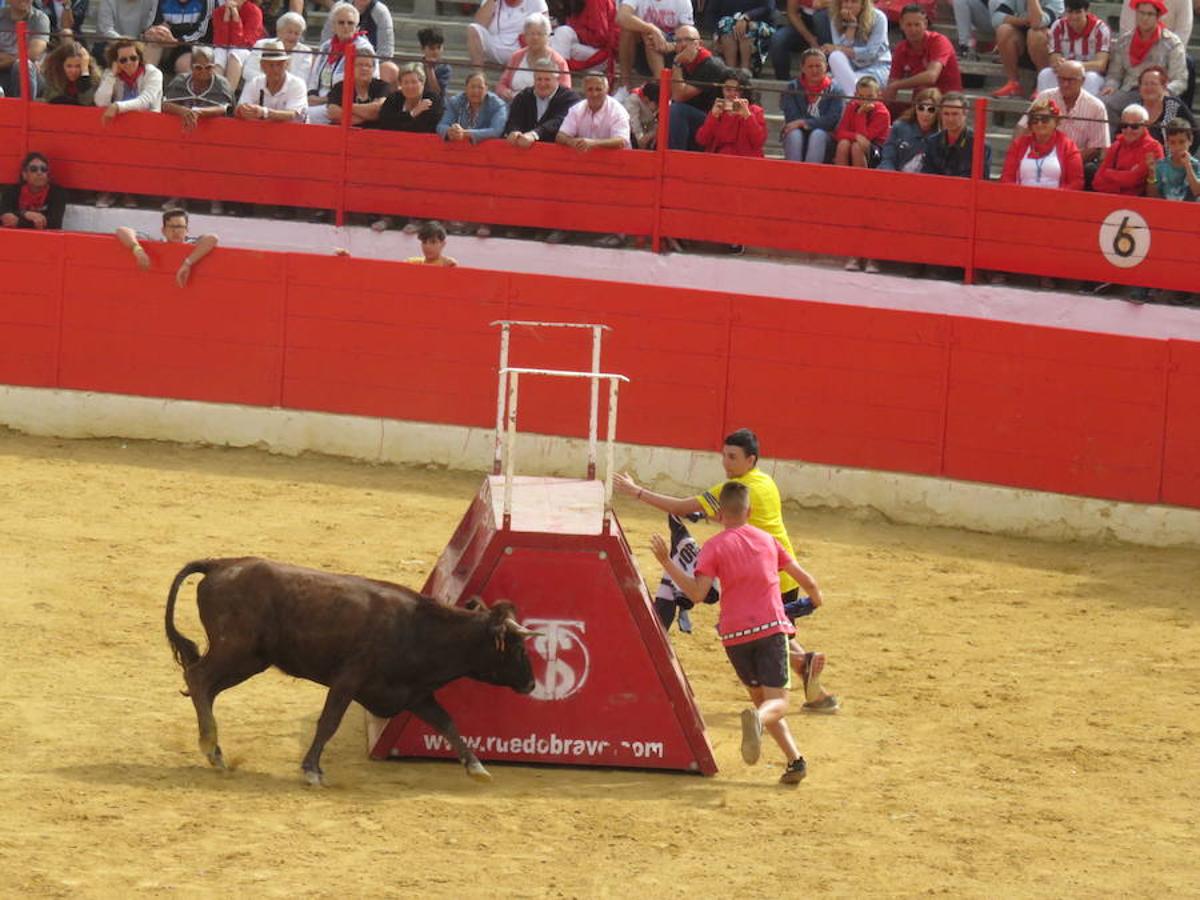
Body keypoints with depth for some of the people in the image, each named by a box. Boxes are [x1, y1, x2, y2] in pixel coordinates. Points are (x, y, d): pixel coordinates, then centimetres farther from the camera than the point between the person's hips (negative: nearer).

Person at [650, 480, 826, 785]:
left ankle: (794, 759, 6)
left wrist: (667, 562, -5)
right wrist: (815, 594, 45)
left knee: (759, 696, 17)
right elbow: (801, 576, 23)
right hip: (771, 627, 1)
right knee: (777, 702, -5)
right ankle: (757, 719, -42)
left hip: (734, 634, 0)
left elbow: (697, 593, -12)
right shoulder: (767, 540, 12)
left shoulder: (714, 547, 1)